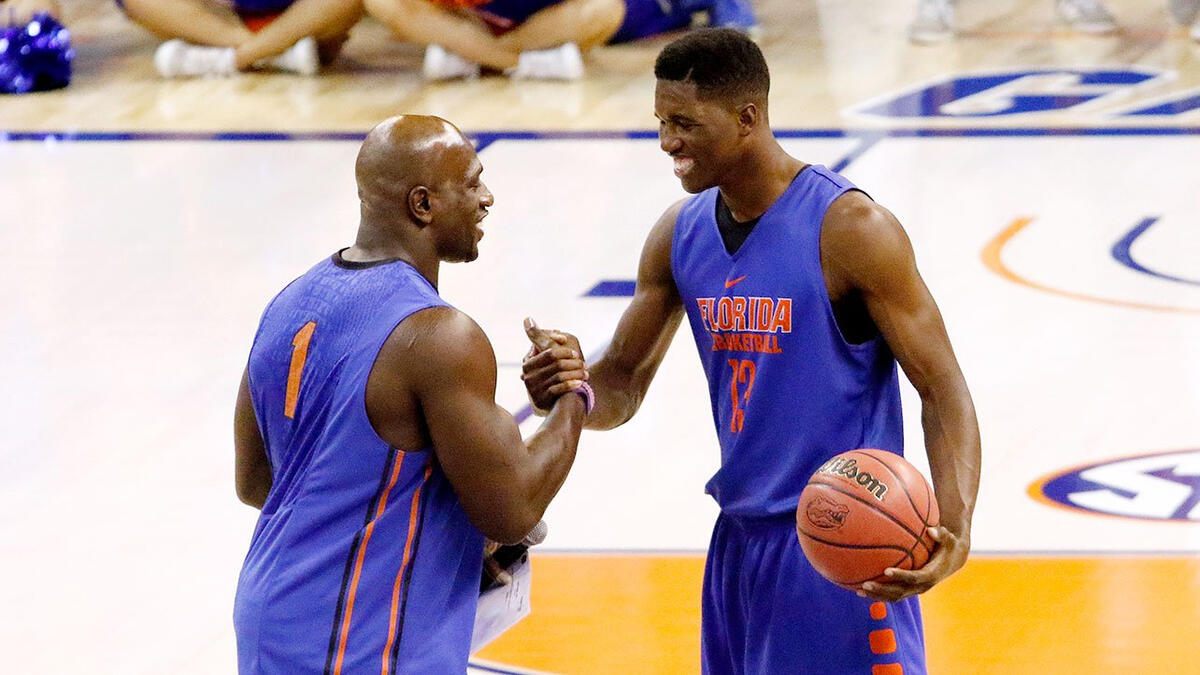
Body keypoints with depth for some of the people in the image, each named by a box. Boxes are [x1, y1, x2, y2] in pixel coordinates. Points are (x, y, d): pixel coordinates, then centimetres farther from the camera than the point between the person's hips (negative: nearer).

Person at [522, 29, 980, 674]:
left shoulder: (849, 228, -15)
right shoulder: (680, 235, 5)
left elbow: (942, 390, -14)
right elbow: (621, 383, 13)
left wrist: (954, 530, -30)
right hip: (738, 541, 7)